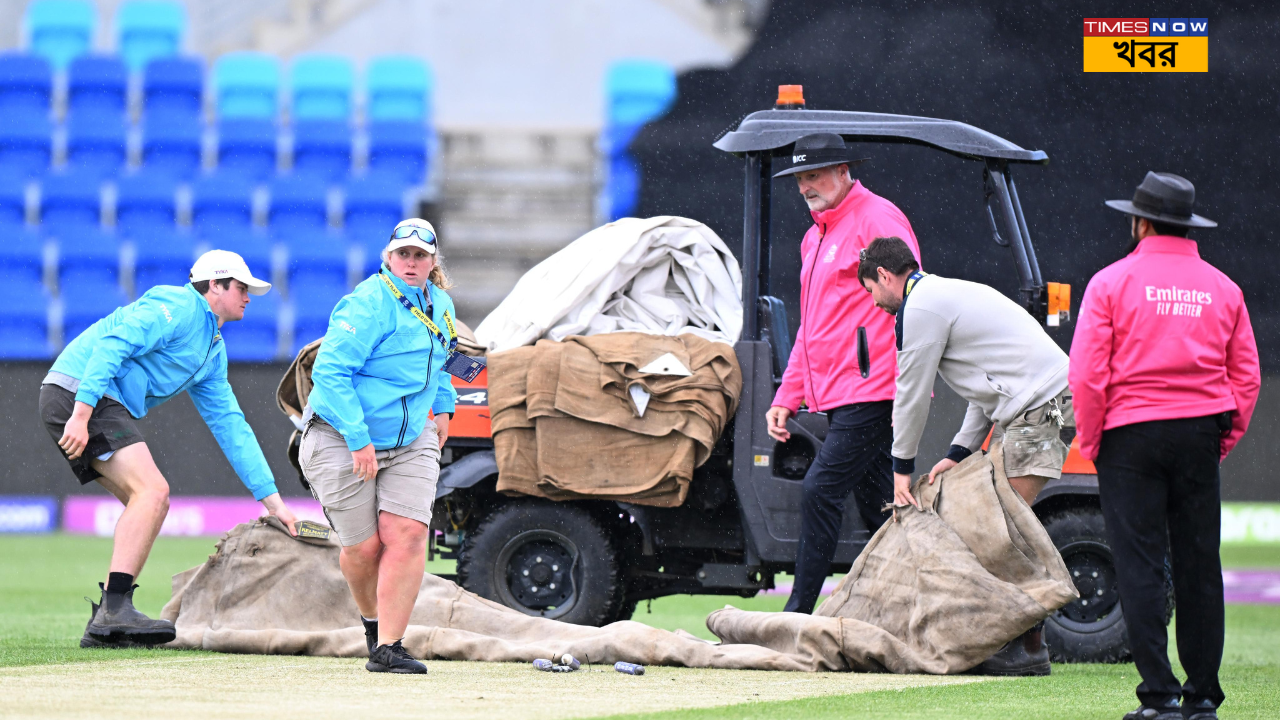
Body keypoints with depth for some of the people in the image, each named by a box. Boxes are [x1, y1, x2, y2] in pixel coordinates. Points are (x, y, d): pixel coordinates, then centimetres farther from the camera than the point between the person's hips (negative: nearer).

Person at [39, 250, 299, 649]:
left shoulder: (214, 350, 23)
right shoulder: (178, 308, -8)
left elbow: (230, 425, 24)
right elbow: (112, 344, -20)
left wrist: (272, 499, 19)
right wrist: (81, 414, -29)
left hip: (107, 407, 10)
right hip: (77, 394, -10)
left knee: (152, 503, 8)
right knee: (152, 489, -20)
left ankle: (104, 625, 6)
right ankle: (115, 610, -27)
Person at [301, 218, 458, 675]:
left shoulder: (440, 306, 7)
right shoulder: (368, 306, -19)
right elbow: (330, 372, -25)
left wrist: (442, 407, 25)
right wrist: (359, 440, -27)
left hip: (411, 443, 6)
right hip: (342, 443, -6)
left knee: (406, 535, -12)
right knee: (364, 547, -1)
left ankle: (388, 648, -10)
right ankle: (372, 619, 31)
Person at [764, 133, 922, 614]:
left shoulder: (877, 220, -6)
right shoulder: (816, 237, 22)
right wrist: (788, 397, 21)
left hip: (871, 390, -9)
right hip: (837, 395, 10)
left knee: (821, 490, -14)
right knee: (875, 506, 8)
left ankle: (799, 615, -14)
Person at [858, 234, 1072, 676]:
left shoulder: (920, 308, -6)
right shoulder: (951, 293, 25)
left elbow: (912, 394, -2)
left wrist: (902, 469, 8)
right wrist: (960, 453, 20)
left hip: (1038, 406, -10)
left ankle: (1030, 647, -13)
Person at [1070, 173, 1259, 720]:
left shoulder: (1113, 282, -4)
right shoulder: (1222, 289, 7)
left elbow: (1087, 374, -9)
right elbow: (1246, 378, 8)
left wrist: (1091, 442, 1)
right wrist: (1223, 442, 14)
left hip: (1130, 432, -3)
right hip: (1200, 436, 3)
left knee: (1140, 567, -1)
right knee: (1199, 567, 9)